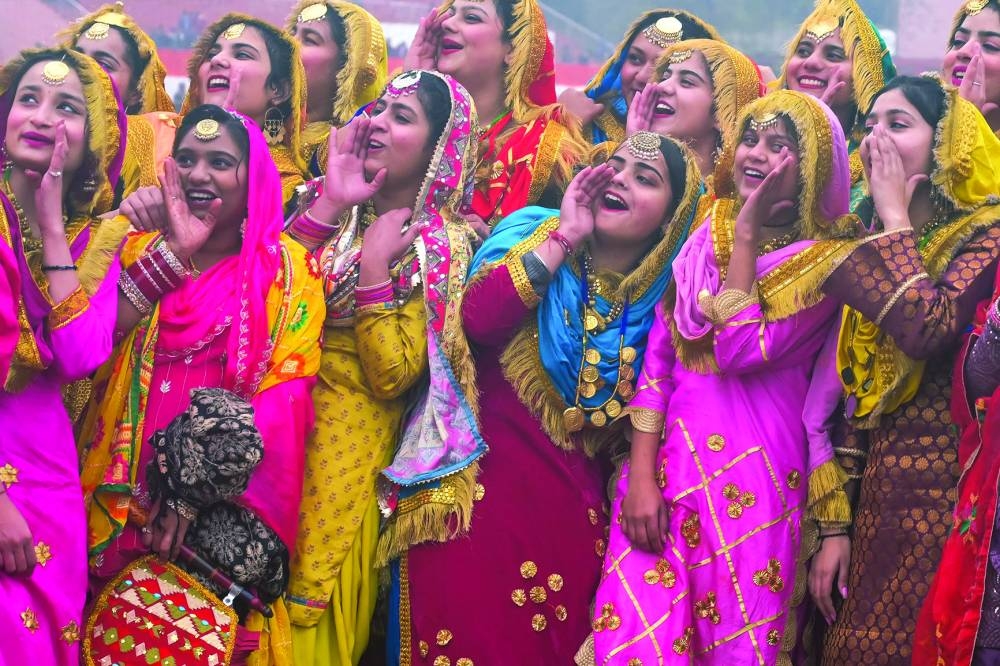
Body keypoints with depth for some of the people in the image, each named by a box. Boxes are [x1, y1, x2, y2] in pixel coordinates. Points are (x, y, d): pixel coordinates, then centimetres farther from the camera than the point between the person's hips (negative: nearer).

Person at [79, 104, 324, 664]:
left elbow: (288, 390, -5)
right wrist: (175, 251, -6)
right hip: (124, 492, 2)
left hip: (226, 501, -2)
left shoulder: (287, 269, 5)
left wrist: (195, 492, -13)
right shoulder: (139, 247, 13)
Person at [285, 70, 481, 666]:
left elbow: (393, 377, -14)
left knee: (310, 617, 2)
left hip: (347, 456, -4)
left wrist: (373, 270, -17)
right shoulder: (340, 214, 7)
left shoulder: (444, 246, -5)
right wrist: (330, 206, -12)